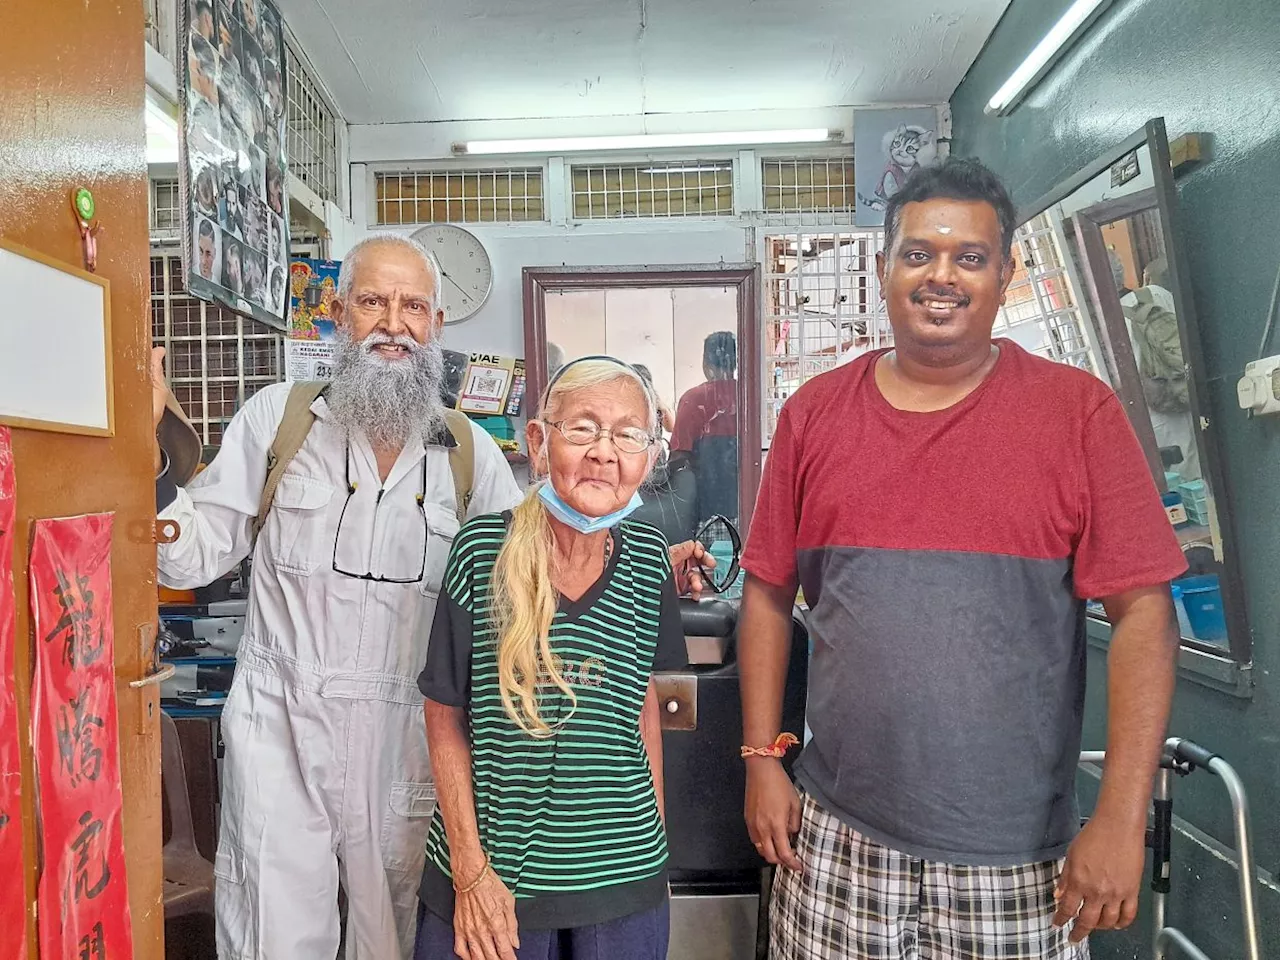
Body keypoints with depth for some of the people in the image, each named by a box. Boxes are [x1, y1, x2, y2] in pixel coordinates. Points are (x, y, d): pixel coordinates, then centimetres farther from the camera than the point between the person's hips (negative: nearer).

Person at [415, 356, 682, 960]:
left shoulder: (649, 558, -6)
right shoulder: (483, 548, -13)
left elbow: (645, 711, 5)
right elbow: (445, 718, -6)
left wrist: (655, 851, 6)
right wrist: (471, 871, -8)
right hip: (493, 873, -2)